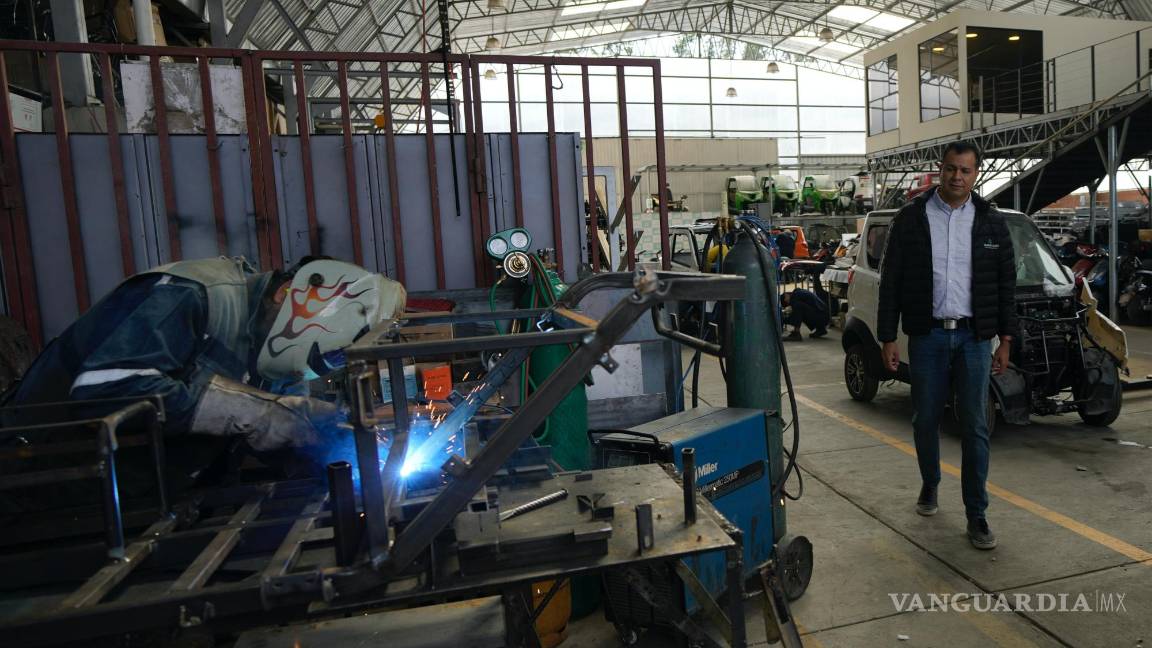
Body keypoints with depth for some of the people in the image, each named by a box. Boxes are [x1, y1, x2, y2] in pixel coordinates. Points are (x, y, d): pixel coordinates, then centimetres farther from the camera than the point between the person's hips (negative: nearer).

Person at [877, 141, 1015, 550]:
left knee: (975, 427, 2)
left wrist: (1005, 340, 3)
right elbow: (891, 281, -1)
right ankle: (930, 485, 34)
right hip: (927, 335, 0)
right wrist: (887, 339, -5)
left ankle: (976, 515, 10)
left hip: (974, 336, 1)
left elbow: (1006, 283, 8)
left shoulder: (991, 221, 5)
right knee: (925, 420, 9)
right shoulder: (911, 218, 0)